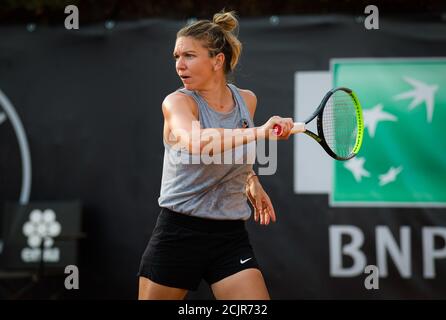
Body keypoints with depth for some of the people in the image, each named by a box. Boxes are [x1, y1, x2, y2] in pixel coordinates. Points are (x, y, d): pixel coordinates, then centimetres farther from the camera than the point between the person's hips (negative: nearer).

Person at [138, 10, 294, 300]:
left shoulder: (247, 100, 5)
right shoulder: (177, 102, -11)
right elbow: (196, 143, -35)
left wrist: (252, 181, 12)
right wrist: (257, 132, -41)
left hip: (230, 236, 3)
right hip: (179, 233, -3)